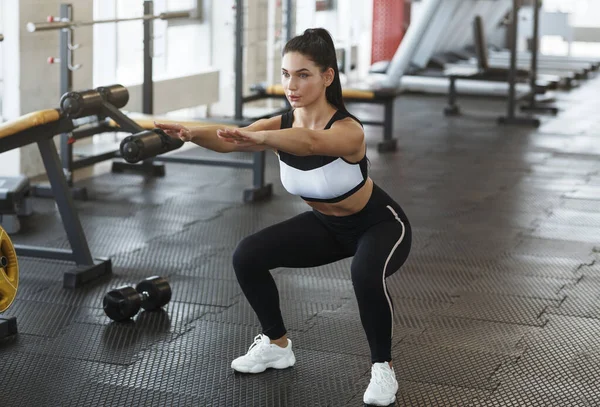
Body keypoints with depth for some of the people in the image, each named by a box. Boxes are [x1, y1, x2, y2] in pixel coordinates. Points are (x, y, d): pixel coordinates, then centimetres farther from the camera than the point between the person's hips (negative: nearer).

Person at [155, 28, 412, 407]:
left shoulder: (348, 130, -33)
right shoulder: (281, 124, -16)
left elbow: (309, 142, -56)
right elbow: (228, 139, -34)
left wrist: (257, 138, -74)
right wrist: (189, 132, -55)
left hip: (381, 224, -6)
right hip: (328, 223, 6)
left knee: (366, 274, -38)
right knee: (248, 256, -7)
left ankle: (383, 368, -14)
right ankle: (277, 345, 15)